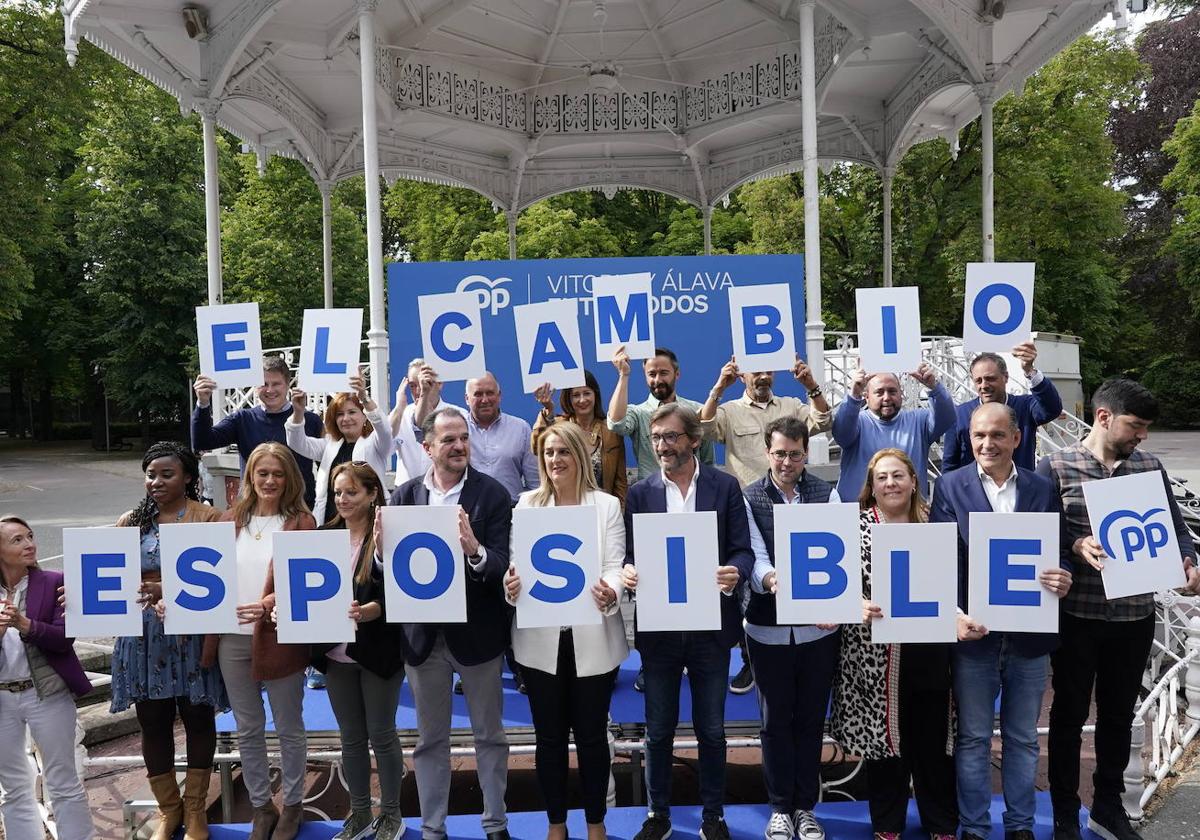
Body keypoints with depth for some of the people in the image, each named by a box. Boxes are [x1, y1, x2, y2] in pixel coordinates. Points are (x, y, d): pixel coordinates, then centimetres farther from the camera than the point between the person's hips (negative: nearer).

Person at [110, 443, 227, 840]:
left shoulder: (209, 518, -4)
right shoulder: (131, 521, 9)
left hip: (193, 633, -3)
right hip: (143, 635, 3)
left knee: (197, 718, 8)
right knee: (153, 721, 10)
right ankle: (168, 808, 29)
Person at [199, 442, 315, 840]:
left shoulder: (301, 522, -6)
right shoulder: (230, 519, 8)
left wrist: (268, 603, -29)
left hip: (279, 639, -4)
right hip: (233, 639, 4)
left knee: (288, 728, 11)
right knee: (248, 729, 15)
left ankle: (292, 804, 30)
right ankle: (261, 807, 32)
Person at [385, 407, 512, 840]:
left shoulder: (492, 493, -9)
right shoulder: (404, 494, 0)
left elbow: (503, 566, -14)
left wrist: (475, 551, -35)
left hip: (476, 631, -2)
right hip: (423, 633, 2)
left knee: (489, 734, 13)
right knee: (430, 739, 16)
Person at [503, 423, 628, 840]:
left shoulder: (607, 505, 0)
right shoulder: (527, 504, 5)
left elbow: (614, 566, -7)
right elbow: (516, 561, 1)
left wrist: (610, 594, -29)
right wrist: (510, 585, -22)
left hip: (592, 638, -1)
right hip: (541, 638, 2)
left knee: (591, 733, 9)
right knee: (549, 735, 12)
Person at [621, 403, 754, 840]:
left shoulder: (726, 487, -1)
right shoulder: (640, 492, 2)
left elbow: (743, 551, -2)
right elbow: (629, 554, 3)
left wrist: (734, 572, -24)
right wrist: (627, 572, -20)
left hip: (710, 626, -1)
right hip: (657, 627, 1)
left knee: (711, 729, 12)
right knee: (658, 730, 13)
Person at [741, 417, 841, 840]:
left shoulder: (826, 494, 2)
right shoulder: (748, 498, -1)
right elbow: (754, 556, -11)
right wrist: (770, 579, -34)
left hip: (819, 626, 1)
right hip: (769, 627, -1)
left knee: (811, 720, 12)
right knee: (776, 722, 10)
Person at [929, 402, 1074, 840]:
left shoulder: (1043, 489, 4)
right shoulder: (950, 486, -3)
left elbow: (1060, 552, 6)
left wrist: (1062, 578, -17)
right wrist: (955, 615, -18)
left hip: (1029, 634, 2)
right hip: (974, 632, -2)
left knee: (1023, 738, 16)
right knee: (973, 738, 10)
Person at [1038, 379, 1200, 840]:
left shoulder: (1149, 466, 6)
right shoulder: (1056, 466, -7)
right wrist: (1075, 546, -26)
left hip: (1135, 615, 4)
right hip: (1076, 615, -4)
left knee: (1119, 714, 17)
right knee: (1069, 714, 10)